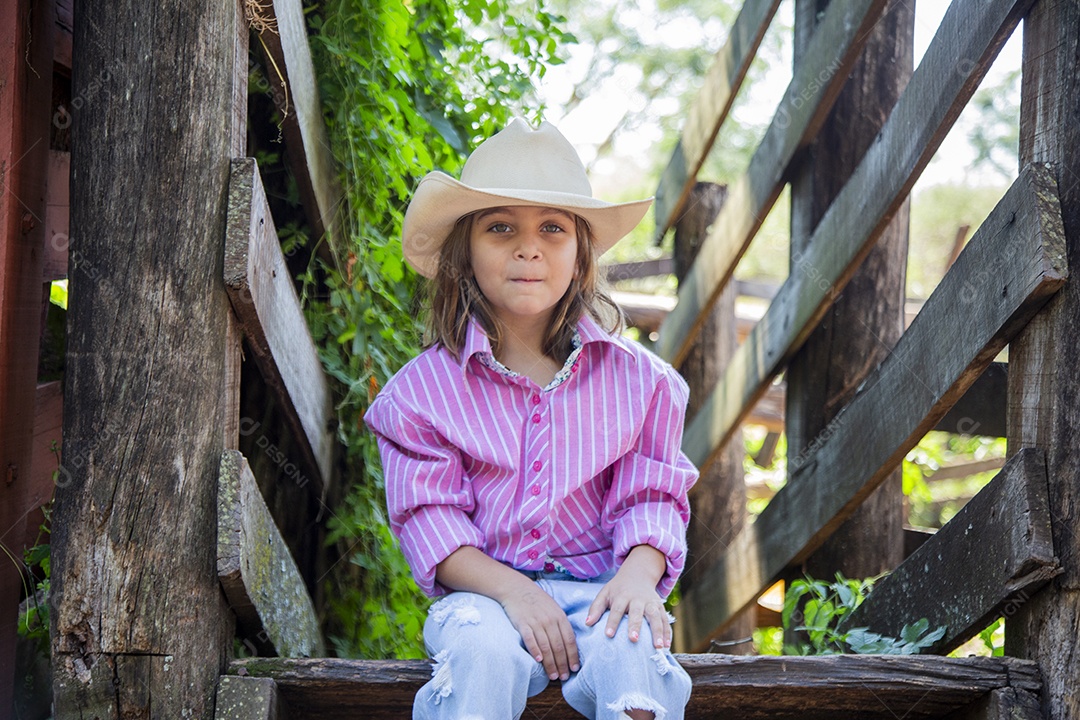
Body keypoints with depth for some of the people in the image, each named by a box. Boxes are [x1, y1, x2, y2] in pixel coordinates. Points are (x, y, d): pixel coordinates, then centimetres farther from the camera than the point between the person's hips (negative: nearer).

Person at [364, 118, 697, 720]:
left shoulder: (635, 377, 8)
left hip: (596, 587, 1)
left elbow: (650, 495, 6)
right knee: (482, 649, -36)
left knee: (630, 653, -34)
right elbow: (429, 518, -3)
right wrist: (511, 590, -20)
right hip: (483, 589, -1)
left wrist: (639, 574, -17)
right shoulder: (424, 387, 3)